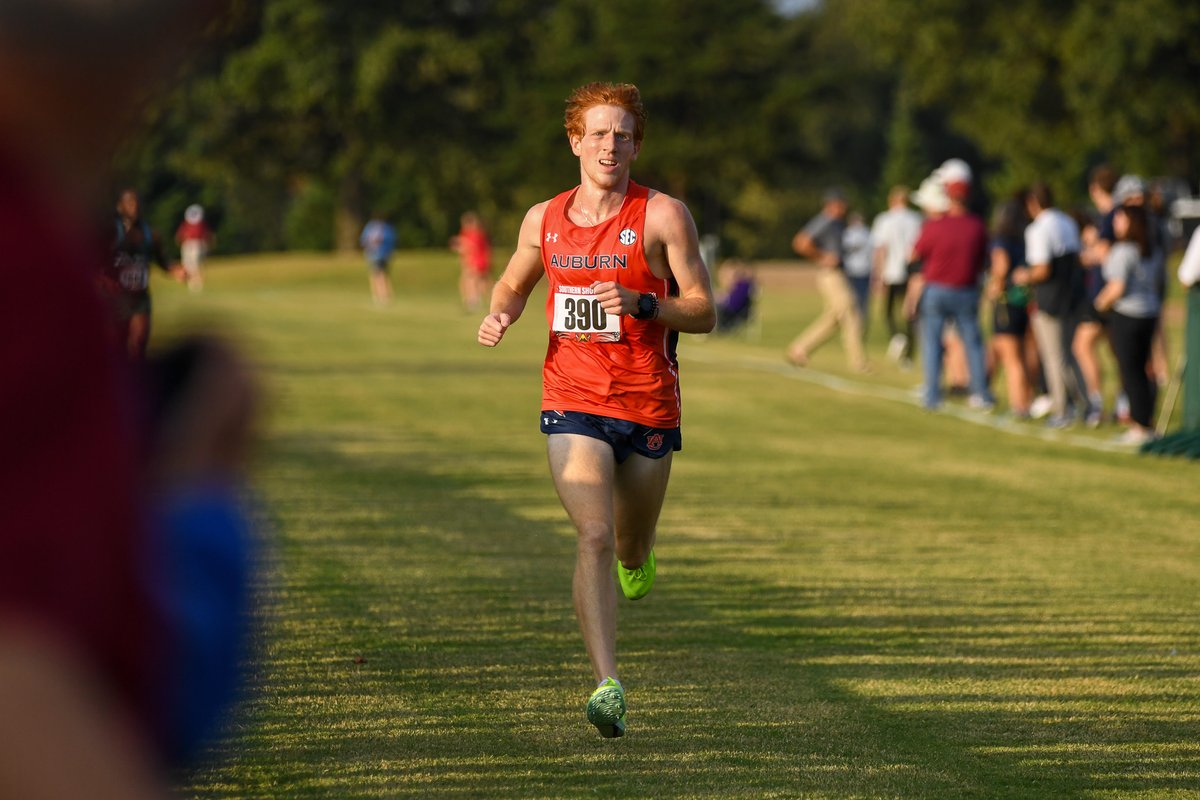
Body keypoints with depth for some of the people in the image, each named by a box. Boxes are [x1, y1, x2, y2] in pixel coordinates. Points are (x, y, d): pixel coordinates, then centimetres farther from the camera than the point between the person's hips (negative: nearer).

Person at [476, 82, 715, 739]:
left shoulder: (664, 216, -4)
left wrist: (641, 303, -21)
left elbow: (704, 312, -4)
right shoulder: (544, 219, 6)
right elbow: (513, 283, 24)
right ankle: (607, 686, -23)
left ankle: (635, 557, 55)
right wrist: (499, 315, 2)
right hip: (572, 403, 0)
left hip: (648, 405, 0)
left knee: (631, 548, 15)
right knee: (594, 536, -18)